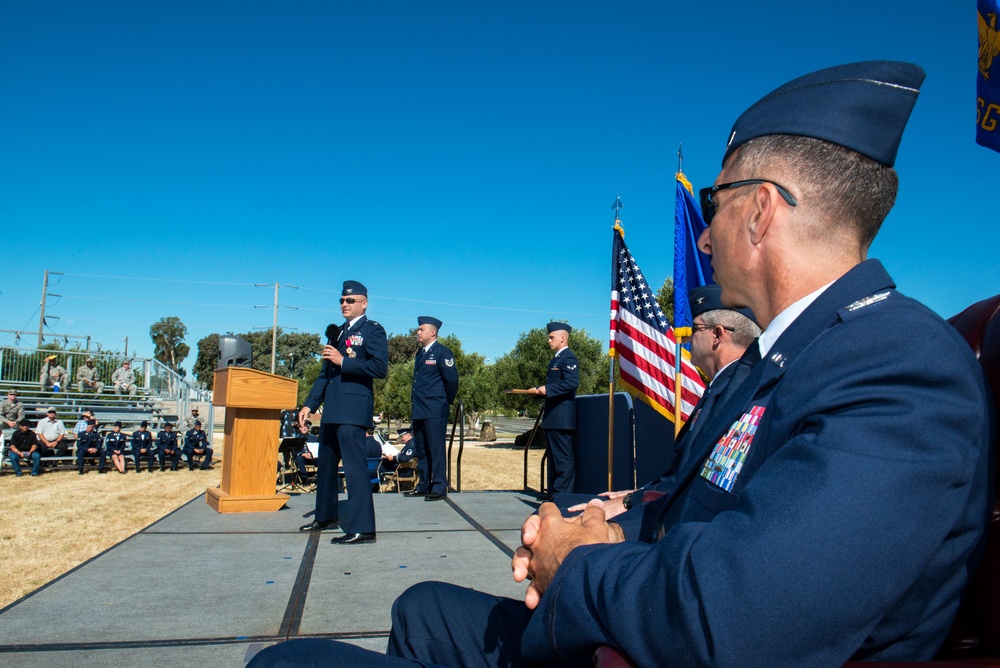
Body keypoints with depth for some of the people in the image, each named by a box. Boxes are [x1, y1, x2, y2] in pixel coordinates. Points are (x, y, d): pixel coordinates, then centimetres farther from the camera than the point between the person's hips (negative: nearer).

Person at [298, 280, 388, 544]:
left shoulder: (372, 330, -3)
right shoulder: (339, 332, 22)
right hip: (332, 410, 9)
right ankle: (325, 517, 34)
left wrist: (343, 361, -16)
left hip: (353, 410, -9)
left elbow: (380, 367, -17)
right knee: (326, 465, 18)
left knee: (355, 467, -10)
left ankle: (362, 529, -6)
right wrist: (309, 404, 16)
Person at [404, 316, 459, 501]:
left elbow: (452, 380, -10)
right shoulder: (420, 352, 17)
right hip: (419, 410, 8)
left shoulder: (442, 352, -7)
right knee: (422, 450, 12)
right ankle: (423, 486, 20)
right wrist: (415, 404, 16)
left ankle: (439, 488, 0)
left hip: (435, 411, -8)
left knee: (436, 449, -5)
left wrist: (447, 402, -1)